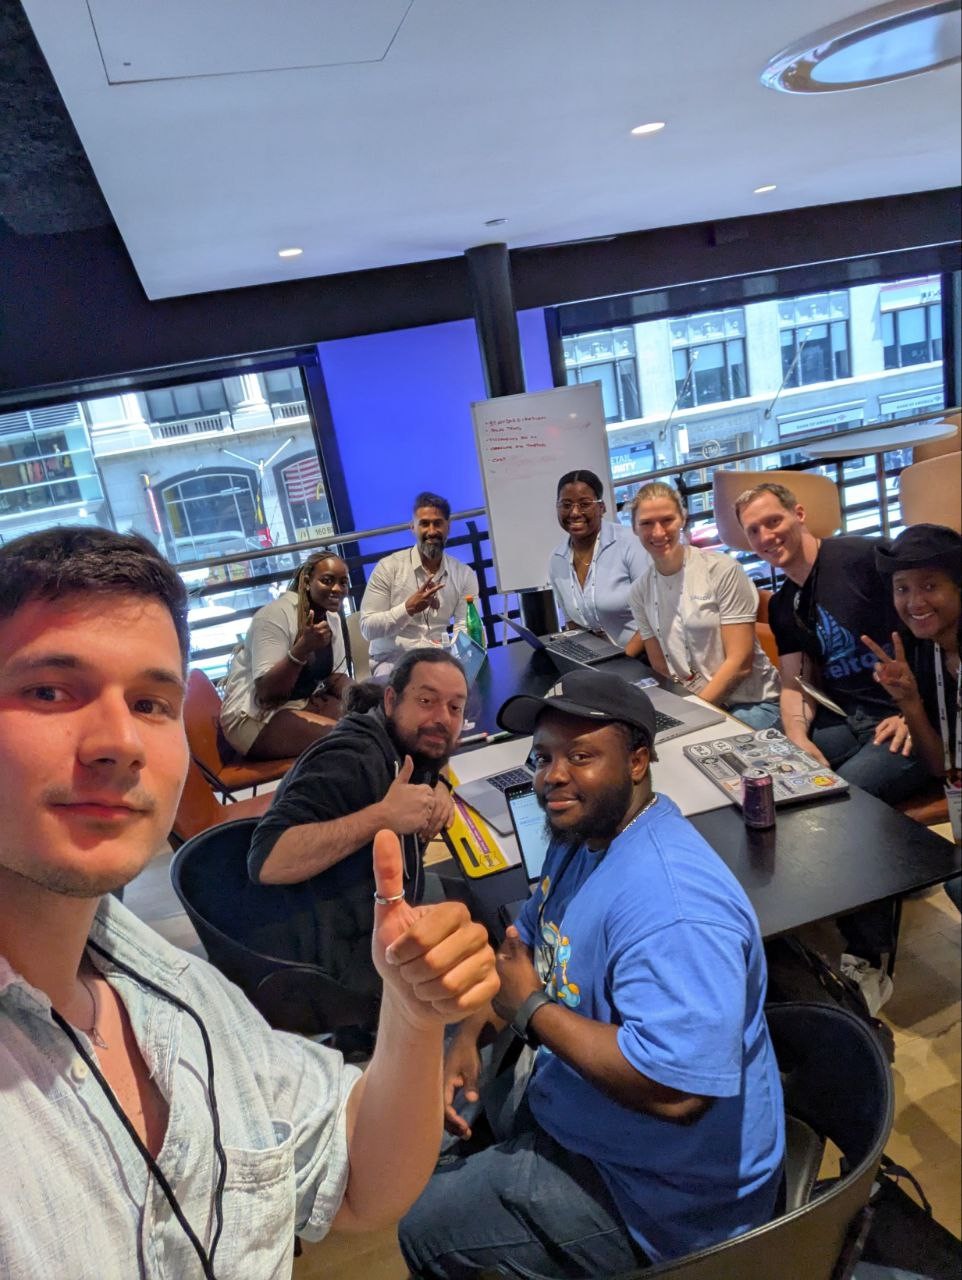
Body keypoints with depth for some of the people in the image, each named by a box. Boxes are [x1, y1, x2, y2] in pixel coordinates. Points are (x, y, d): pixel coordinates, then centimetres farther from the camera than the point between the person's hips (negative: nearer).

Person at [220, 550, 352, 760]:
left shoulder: (333, 617, 4)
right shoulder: (277, 614, -19)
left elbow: (336, 676, 6)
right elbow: (266, 692, -23)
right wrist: (303, 648, -35)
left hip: (302, 702, 8)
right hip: (253, 717, -8)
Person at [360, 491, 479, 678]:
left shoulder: (465, 574, 6)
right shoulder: (389, 567, -4)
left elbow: (465, 628, -2)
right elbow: (367, 629, -7)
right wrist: (408, 608, -22)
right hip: (392, 662, -4)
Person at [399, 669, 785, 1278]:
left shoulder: (667, 899, -35)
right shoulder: (583, 832, -3)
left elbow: (674, 1091, -40)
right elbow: (529, 944, 11)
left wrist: (532, 1009, -27)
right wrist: (469, 1033, -4)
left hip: (661, 1195, -8)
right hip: (571, 1099, 9)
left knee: (421, 1223, -1)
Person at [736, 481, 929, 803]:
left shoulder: (867, 557, -12)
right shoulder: (781, 607, 11)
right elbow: (795, 685, 10)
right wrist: (797, 736, -10)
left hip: (910, 720, -6)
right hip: (841, 718, 6)